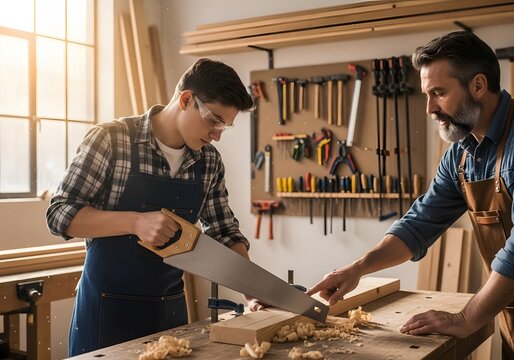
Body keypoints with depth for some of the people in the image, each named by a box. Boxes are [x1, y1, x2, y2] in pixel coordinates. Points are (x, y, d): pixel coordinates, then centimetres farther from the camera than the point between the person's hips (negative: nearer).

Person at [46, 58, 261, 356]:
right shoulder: (111, 139, -15)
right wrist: (135, 221, -28)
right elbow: (60, 214, -14)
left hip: (170, 307, 5)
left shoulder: (210, 161, -1)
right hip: (107, 306, -4)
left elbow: (224, 232, 8)